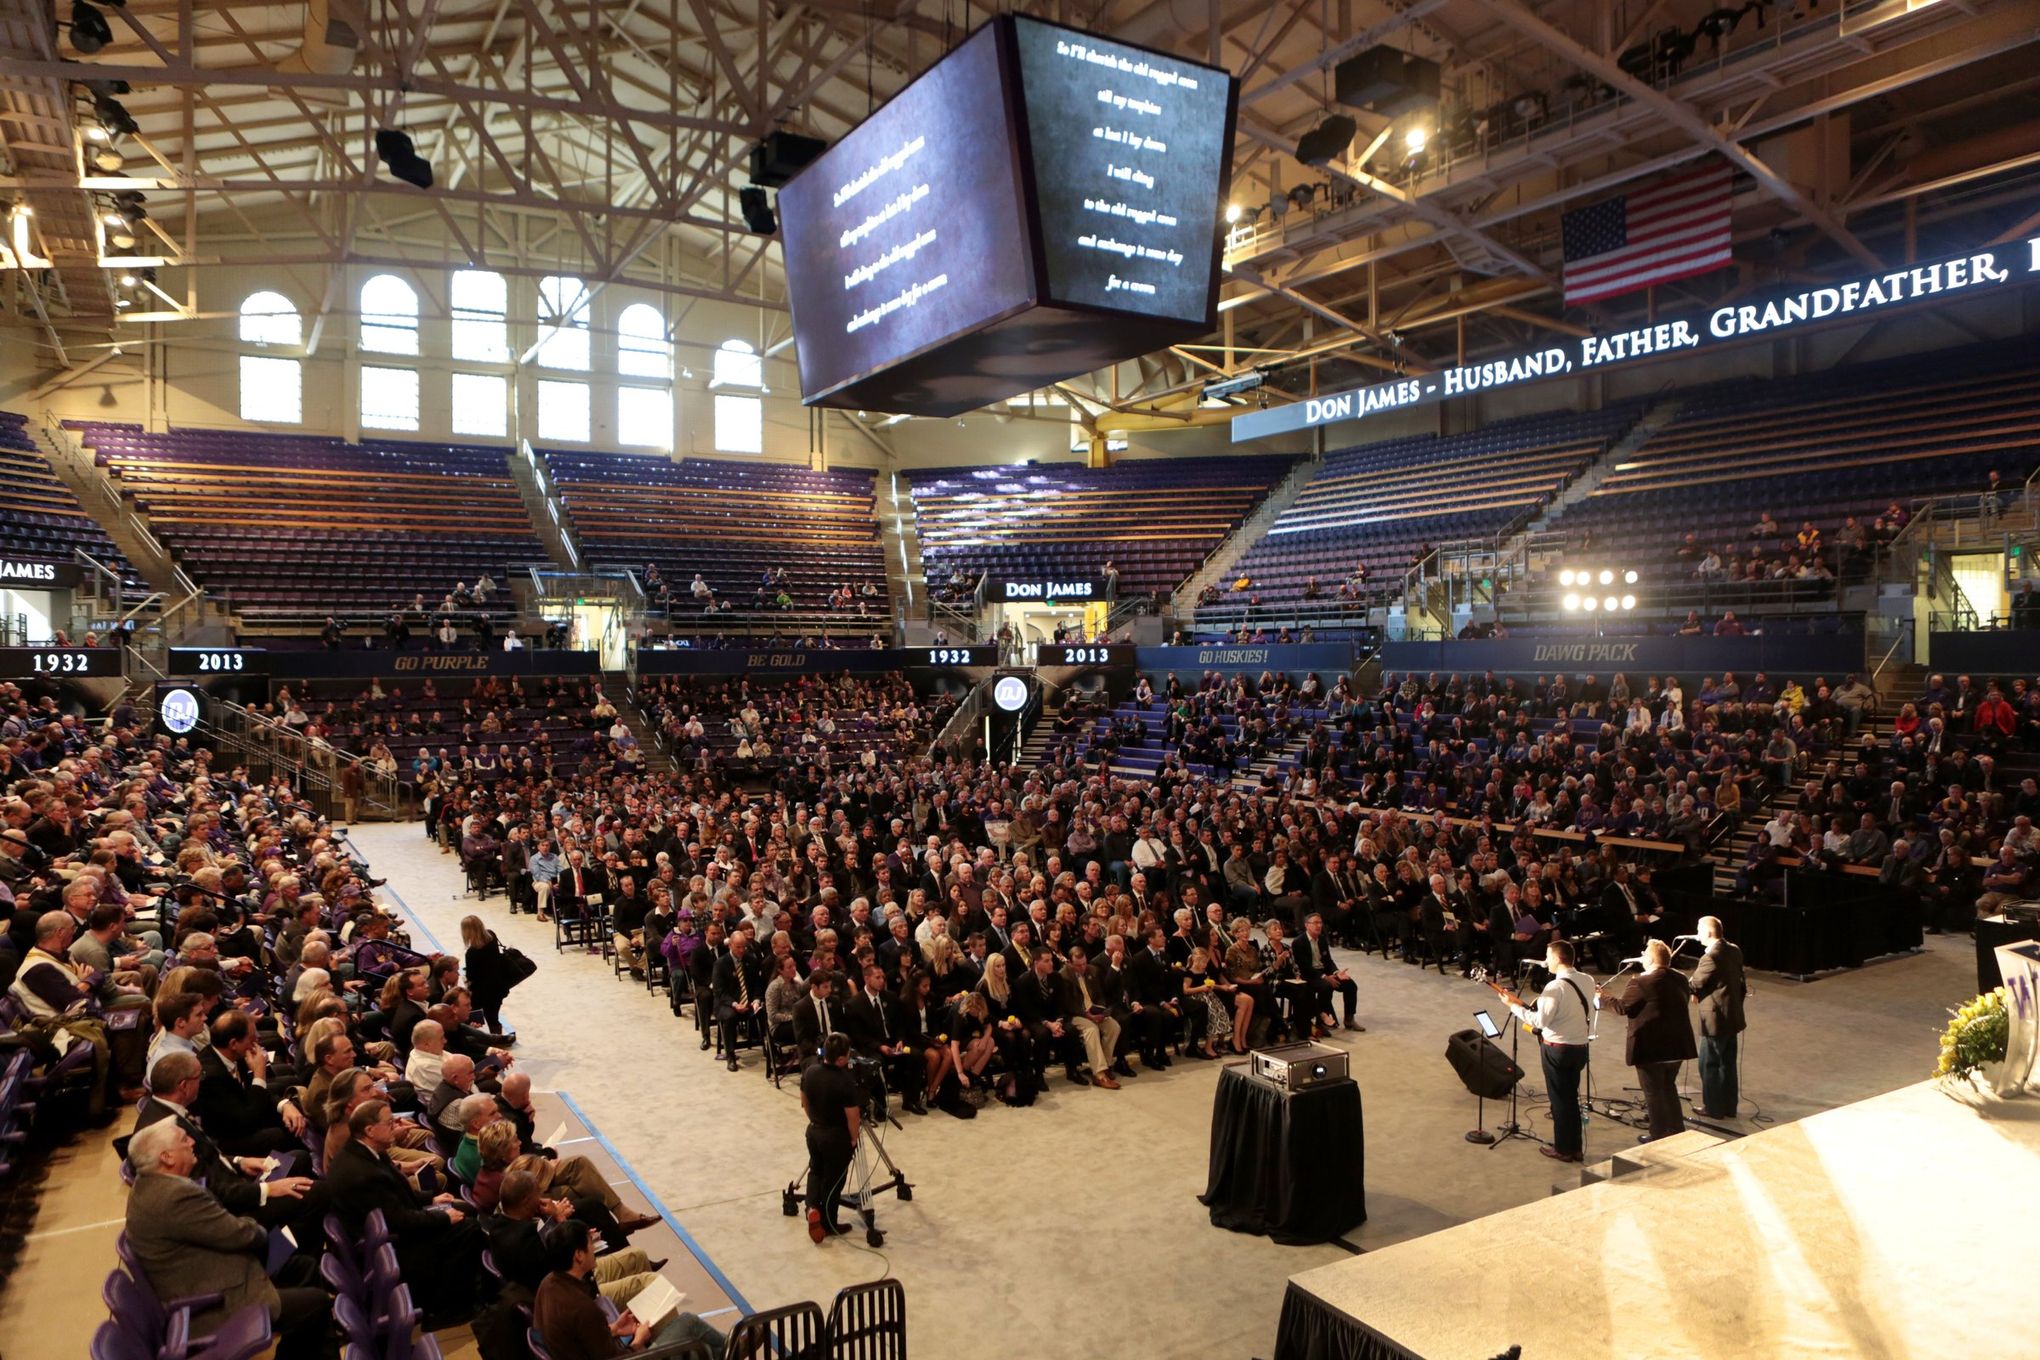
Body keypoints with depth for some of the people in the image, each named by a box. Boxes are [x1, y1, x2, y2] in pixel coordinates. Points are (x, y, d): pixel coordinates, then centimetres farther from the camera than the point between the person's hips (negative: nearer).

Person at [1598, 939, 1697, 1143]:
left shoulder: (1641, 983, -19)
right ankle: (1677, 1130, 31)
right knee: (1668, 1087, 24)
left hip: (1650, 1048, -7)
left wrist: (1603, 996, 5)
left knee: (1653, 1092, 8)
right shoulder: (1681, 980, 2)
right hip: (1677, 1046, 7)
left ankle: (1659, 1136, 16)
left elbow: (1622, 1007, -12)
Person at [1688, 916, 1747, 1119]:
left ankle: (1713, 1109, 14)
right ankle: (1729, 1107, 26)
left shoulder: (1711, 957, -24)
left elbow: (1695, 984, -14)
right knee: (1727, 1064, 17)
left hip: (1715, 1019, -9)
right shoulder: (1734, 951, 3)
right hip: (1733, 1017, 9)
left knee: (1709, 1065, 5)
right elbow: (1741, 981, 13)